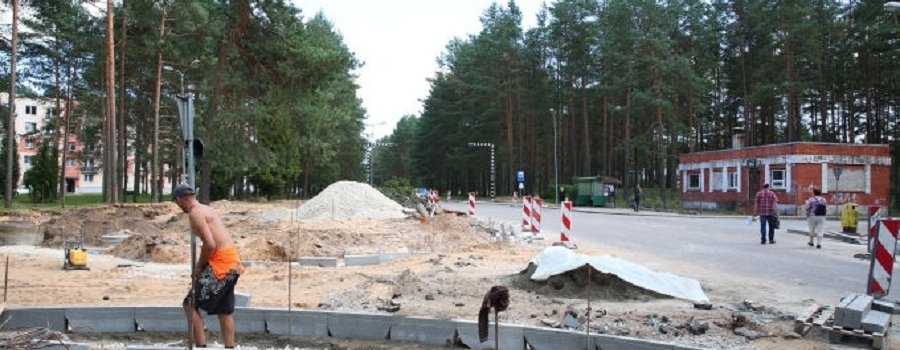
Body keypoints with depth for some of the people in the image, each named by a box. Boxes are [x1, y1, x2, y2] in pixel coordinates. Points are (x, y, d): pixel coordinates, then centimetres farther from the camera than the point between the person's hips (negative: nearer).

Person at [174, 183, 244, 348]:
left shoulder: (195, 213, -10)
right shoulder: (208, 210, 18)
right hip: (232, 262, 9)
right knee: (224, 310, 14)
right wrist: (201, 266, 13)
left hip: (220, 262, -9)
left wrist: (199, 267, -5)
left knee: (190, 304, -1)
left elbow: (210, 244, -19)